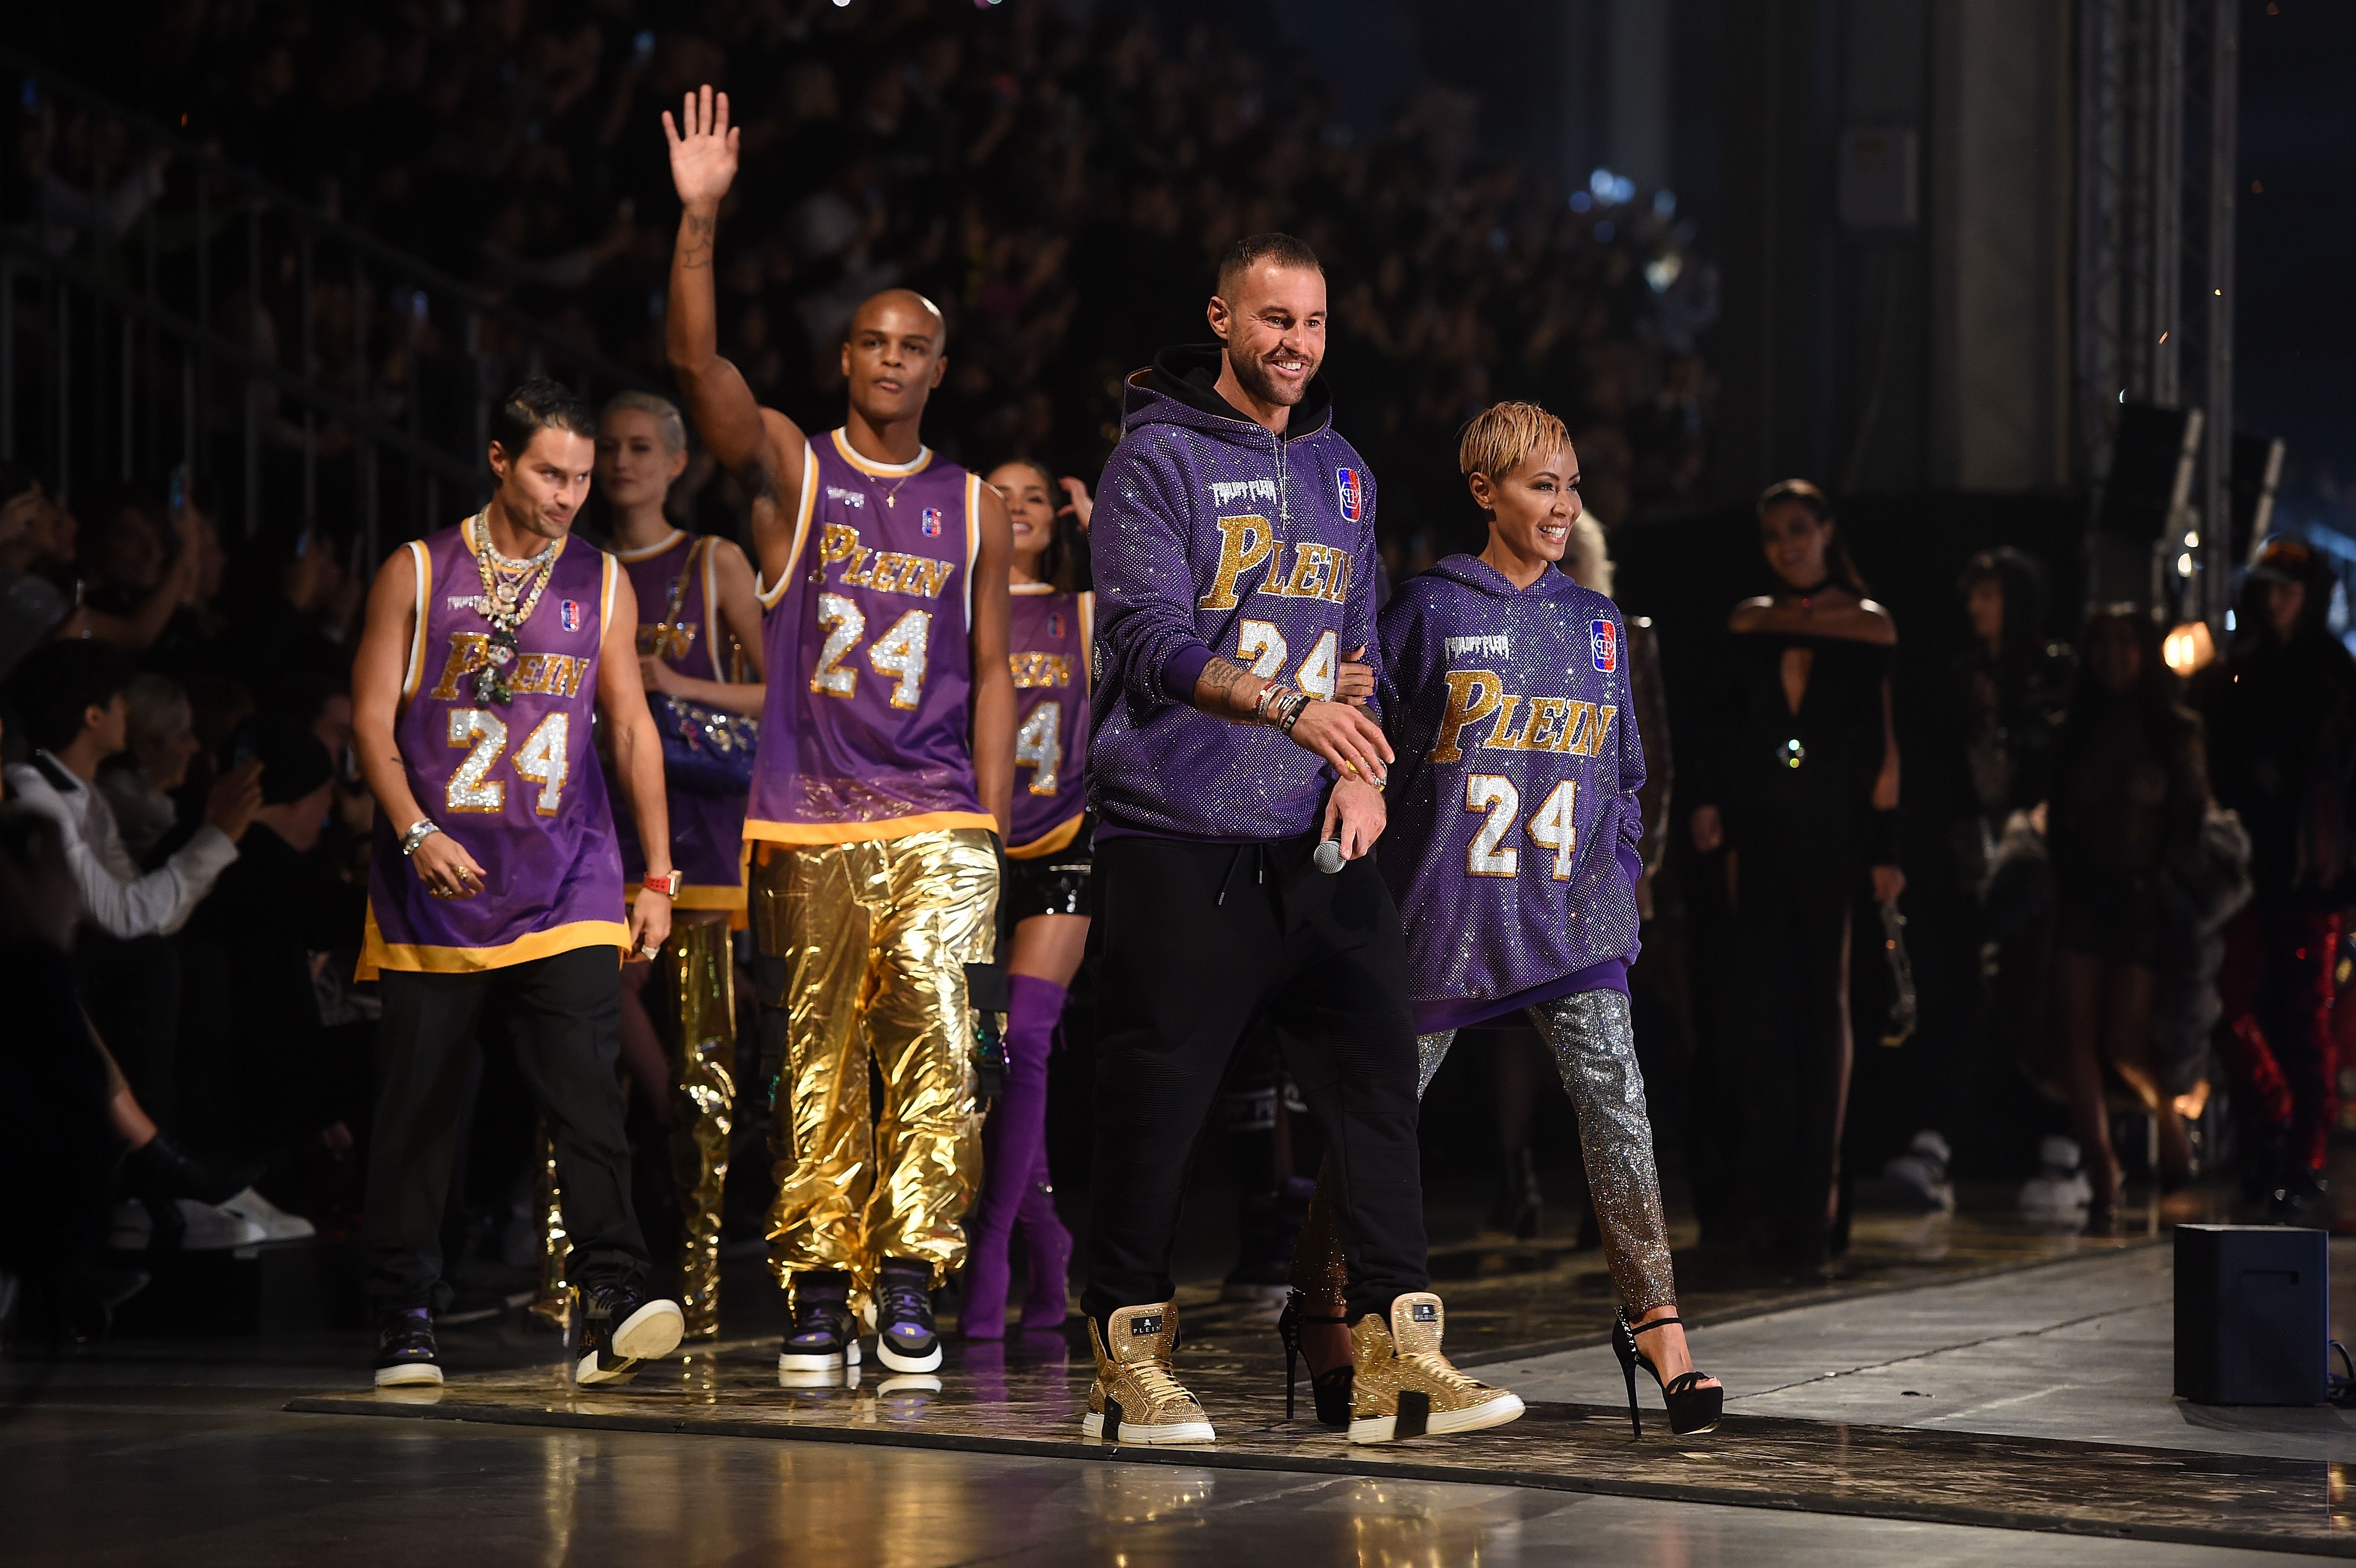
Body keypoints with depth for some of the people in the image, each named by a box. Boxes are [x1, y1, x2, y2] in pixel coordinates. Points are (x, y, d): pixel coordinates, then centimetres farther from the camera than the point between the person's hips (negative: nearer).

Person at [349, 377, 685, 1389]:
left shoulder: (602, 585, 11)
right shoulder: (418, 574, 4)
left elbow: (631, 728, 15)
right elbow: (372, 718, 2)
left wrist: (658, 875, 9)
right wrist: (415, 832, -14)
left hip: (565, 879, 1)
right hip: (436, 878, -1)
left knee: (586, 1082, -15)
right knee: (418, 1101, 2)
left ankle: (611, 1305, -22)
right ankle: (404, 1322, 12)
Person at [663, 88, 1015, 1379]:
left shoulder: (973, 507, 12)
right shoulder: (789, 470, 6)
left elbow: (991, 671, 12)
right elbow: (698, 362, -10)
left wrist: (991, 826, 5)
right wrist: (699, 221, -21)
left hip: (938, 822, 1)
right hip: (806, 823, -1)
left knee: (935, 1039, -14)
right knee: (817, 1065, 3)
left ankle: (911, 1274, -8)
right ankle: (817, 1283, 10)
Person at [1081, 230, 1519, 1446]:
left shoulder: (1340, 472, 17)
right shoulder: (1158, 458, -4)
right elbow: (1154, 640, -15)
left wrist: (1364, 770, 3)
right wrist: (1293, 713, -27)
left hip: (1318, 846, 6)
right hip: (1178, 842, -6)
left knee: (1376, 1078, -1)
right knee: (1155, 1104, -2)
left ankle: (1395, 1357, 1)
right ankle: (1128, 1363, 9)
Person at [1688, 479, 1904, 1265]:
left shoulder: (1868, 626, 4)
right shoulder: (1749, 623, 12)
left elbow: (1885, 747, 1)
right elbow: (1726, 722, 13)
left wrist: (1886, 850, -5)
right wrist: (1710, 802, -3)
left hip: (1833, 832, -2)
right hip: (1762, 831, 2)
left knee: (1823, 1000, 0)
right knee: (1769, 1000, -2)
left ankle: (1813, 1199, 4)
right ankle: (1769, 1193, -1)